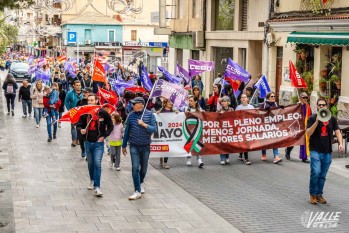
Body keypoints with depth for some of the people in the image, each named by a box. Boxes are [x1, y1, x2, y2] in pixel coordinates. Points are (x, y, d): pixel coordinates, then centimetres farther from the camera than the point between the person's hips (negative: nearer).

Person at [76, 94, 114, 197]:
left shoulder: (103, 113, -6)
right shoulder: (84, 113, -1)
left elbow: (110, 126, 4)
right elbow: (78, 125, 6)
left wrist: (104, 136, -6)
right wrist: (81, 130, -17)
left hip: (98, 143, -3)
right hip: (88, 142, 3)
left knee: (97, 163, -13)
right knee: (90, 163, 15)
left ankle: (97, 187, -12)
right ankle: (92, 181, 35)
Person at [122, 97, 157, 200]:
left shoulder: (150, 115, -5)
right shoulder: (131, 115, 1)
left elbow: (154, 129, -10)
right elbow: (127, 131, 8)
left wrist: (143, 124, -21)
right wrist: (124, 146, 11)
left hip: (145, 146, 0)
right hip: (134, 146, 0)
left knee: (143, 167, 14)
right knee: (135, 167, -11)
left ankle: (141, 182, 43)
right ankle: (138, 191, -9)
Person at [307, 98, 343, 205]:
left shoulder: (332, 119, 7)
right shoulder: (312, 118, -2)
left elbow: (337, 132, 8)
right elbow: (308, 133, -12)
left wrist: (340, 143, -9)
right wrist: (317, 121, -22)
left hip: (327, 152, 3)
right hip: (315, 151, -3)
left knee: (322, 176, 10)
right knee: (315, 172, -15)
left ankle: (319, 194, 23)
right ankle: (312, 194, 1)